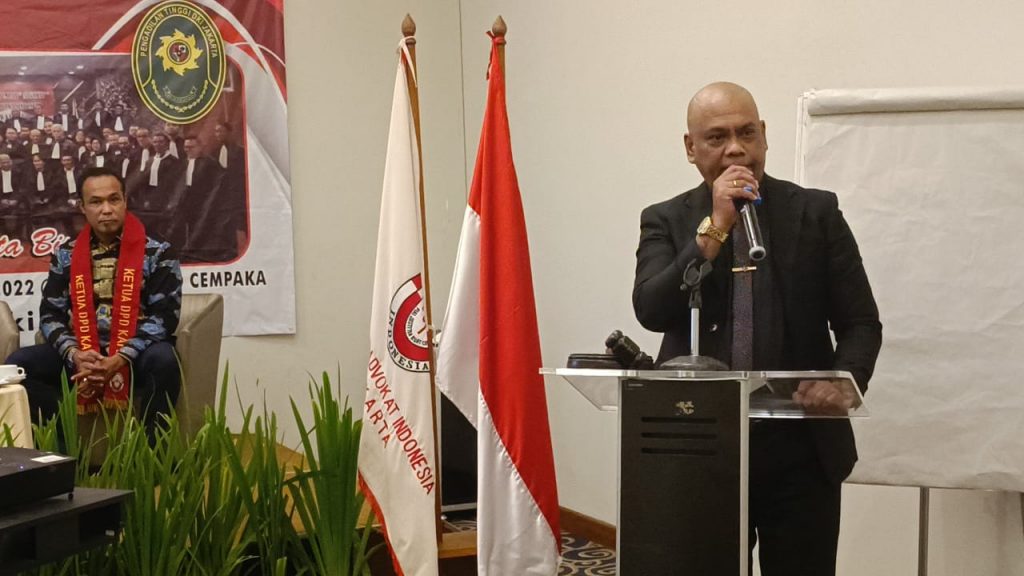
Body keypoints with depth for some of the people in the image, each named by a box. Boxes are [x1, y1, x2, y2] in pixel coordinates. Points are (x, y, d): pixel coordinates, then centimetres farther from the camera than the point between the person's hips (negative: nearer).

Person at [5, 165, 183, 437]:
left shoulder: (157, 253, 0)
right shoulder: (65, 255, 10)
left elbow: (164, 315, -8)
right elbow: (50, 315, 8)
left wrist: (121, 359, -21)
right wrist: (73, 354, -14)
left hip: (135, 355, -3)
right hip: (81, 355, 4)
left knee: (163, 360, -37)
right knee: (17, 365, -19)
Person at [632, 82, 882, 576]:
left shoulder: (817, 212, 3)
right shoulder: (665, 221, 4)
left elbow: (861, 324, 2)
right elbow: (650, 311, -11)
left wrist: (842, 382, -18)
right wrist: (715, 228, -17)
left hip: (800, 448, 0)